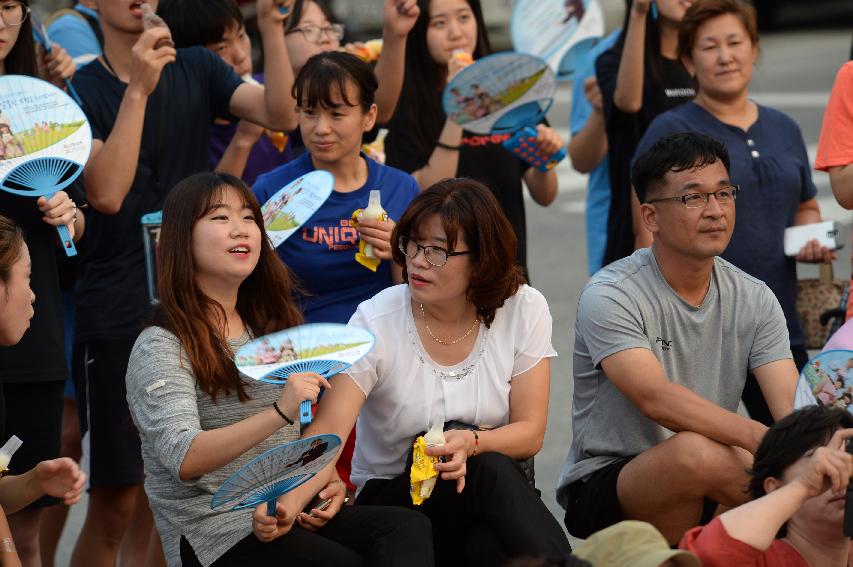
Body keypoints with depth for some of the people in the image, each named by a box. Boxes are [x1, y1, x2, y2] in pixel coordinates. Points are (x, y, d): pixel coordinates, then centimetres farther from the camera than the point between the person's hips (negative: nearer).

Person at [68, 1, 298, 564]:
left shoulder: (197, 70, 7)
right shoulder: (84, 89, -4)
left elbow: (281, 113, -9)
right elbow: (107, 194, -18)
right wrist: (138, 90, -22)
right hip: (116, 320, -4)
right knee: (115, 503, -3)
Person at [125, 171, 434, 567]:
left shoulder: (272, 330, 20)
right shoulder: (160, 347, -4)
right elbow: (184, 460, -20)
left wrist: (328, 482, 3)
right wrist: (279, 412, -33)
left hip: (292, 512, 7)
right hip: (215, 534, -7)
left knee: (407, 529, -24)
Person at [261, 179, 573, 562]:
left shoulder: (523, 310, -5)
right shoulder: (376, 322, -12)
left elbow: (530, 433, -5)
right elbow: (328, 431, -23)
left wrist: (472, 443, -27)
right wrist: (288, 501, -43)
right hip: (391, 498, -2)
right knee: (490, 470, -32)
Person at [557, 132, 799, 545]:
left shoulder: (754, 301, 3)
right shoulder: (610, 296, -15)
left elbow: (793, 408, -7)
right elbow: (656, 399, -30)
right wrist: (758, 437, -43)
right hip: (602, 488, -5)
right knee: (694, 453, -37)